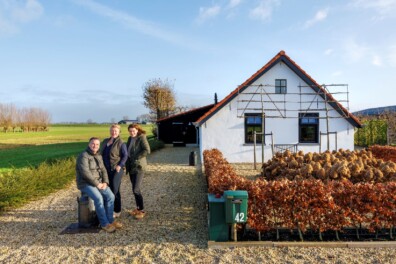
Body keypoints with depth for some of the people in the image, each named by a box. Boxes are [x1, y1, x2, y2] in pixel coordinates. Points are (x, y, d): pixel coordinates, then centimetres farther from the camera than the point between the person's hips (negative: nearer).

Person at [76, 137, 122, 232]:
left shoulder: (99, 156, 9)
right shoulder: (83, 156, -15)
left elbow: (103, 170, 8)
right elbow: (86, 173, -24)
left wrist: (105, 182, -9)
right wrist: (97, 184, -21)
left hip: (98, 183, 7)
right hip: (85, 184, -7)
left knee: (110, 196, -16)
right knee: (98, 198, -29)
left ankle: (110, 220, -6)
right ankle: (104, 224, -17)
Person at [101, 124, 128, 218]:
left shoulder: (121, 143, -8)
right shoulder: (105, 141, 12)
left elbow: (125, 156, -10)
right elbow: (102, 154, 20)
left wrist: (120, 165, -19)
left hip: (116, 169, -6)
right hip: (106, 169, 7)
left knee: (115, 189, -5)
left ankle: (117, 211, 6)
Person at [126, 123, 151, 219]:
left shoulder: (142, 137, -9)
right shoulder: (130, 139, 13)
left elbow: (147, 150, -19)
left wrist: (136, 157, -16)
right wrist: (128, 161, 7)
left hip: (139, 166, -8)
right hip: (131, 166, 8)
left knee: (136, 189, -11)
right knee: (134, 189, 13)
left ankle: (142, 210, 2)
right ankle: (138, 208, 25)